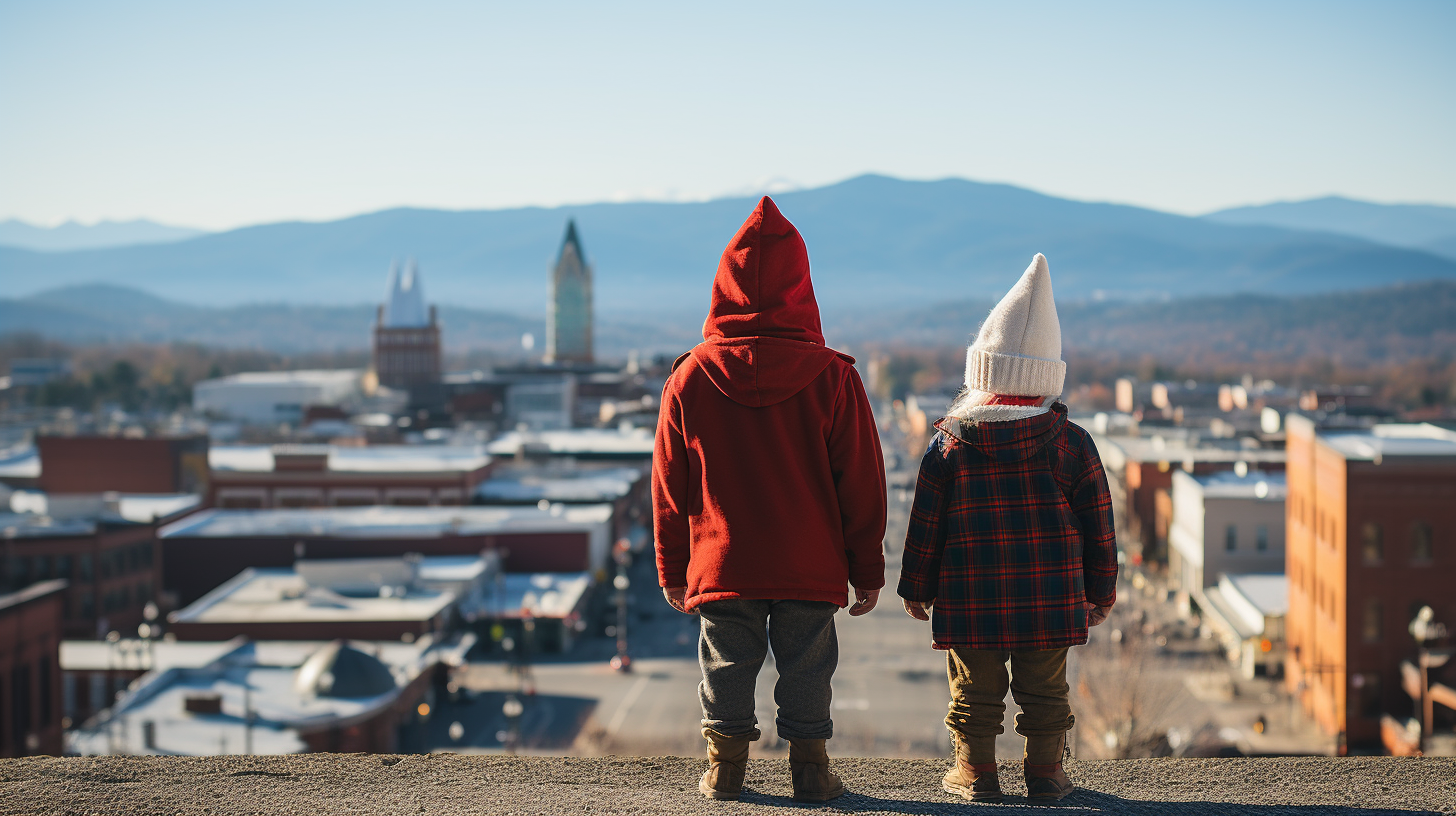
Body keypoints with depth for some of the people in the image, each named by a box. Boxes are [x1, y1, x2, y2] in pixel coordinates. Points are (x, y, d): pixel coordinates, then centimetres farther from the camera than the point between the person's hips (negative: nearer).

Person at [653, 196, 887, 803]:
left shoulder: (689, 379, -4)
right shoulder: (832, 378, -8)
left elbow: (669, 486, 3)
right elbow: (861, 481, -4)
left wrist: (671, 569, 13)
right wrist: (867, 569, 6)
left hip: (720, 566, 1)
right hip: (812, 570, -1)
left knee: (727, 664, 13)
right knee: (806, 666, 9)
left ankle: (725, 765, 20)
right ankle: (809, 768, 13)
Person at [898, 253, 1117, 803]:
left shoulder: (948, 442, -4)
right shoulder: (1072, 443, -2)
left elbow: (925, 524, -1)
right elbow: (1097, 522, 2)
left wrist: (915, 586, 9)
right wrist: (1101, 589, 13)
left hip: (970, 594, -1)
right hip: (1051, 595, 1)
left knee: (974, 691, 10)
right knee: (1044, 691, 12)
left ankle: (975, 773, 14)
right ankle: (1044, 772, 15)